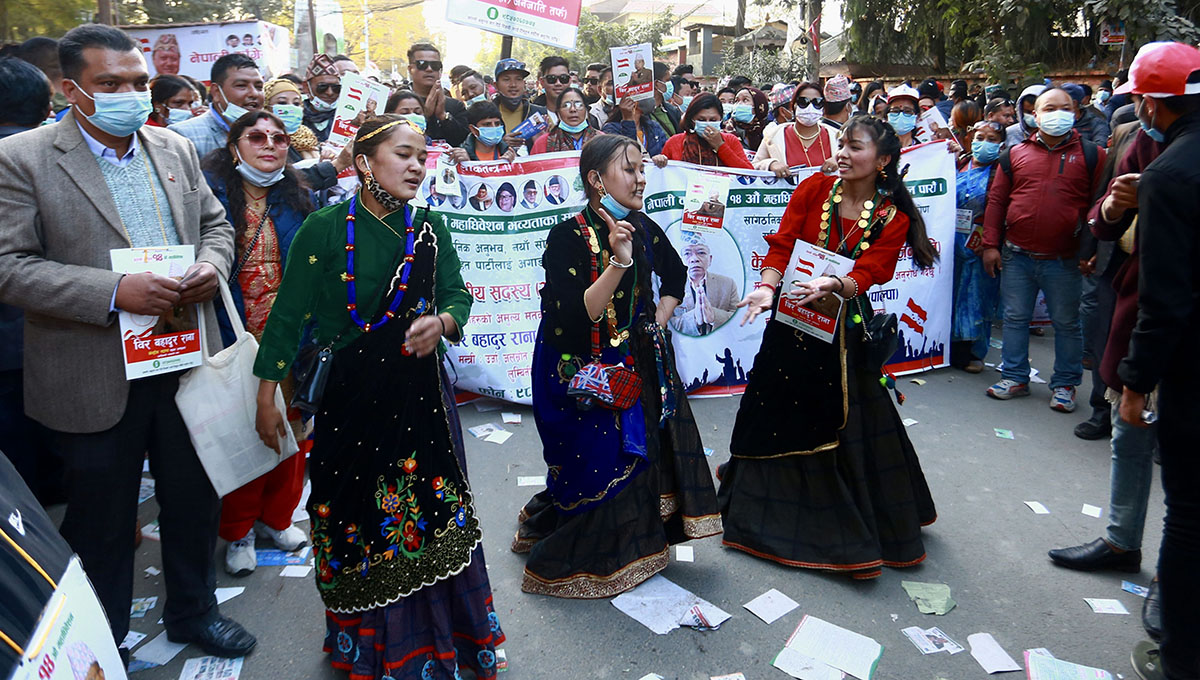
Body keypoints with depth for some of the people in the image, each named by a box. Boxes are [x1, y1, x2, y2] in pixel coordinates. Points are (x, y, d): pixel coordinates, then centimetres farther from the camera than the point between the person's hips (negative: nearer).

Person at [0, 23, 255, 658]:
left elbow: (215, 223, 15)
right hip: (95, 383, -4)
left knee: (195, 500, 17)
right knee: (101, 522, 13)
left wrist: (211, 263, -8)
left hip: (186, 364, 4)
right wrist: (114, 291, -25)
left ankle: (193, 611, 40)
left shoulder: (176, 148, 7)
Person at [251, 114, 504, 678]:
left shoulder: (430, 227, 2)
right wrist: (266, 396, -4)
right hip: (351, 395, -3)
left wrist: (443, 322, -14)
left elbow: (457, 293, 10)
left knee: (432, 511, 8)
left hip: (420, 390, 3)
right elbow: (288, 314, -5)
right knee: (358, 521, 8)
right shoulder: (325, 228, -8)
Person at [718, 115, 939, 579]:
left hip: (845, 328, -1)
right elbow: (781, 246, -8)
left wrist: (832, 286, -37)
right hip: (792, 319, 1)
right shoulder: (814, 189, -2)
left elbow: (867, 274, -16)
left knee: (845, 425, 5)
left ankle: (853, 532, 27)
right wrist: (767, 287, -27)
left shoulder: (892, 219, -4)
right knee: (778, 412, 14)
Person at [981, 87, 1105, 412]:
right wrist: (991, 244, 1)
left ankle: (1064, 385, 21)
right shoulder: (1016, 153, 6)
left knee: (1066, 323, 8)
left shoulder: (1090, 154, 2)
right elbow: (996, 200, 6)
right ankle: (1015, 377, 24)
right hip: (1017, 256, 2)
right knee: (1015, 318, 10)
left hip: (1064, 260, -2)